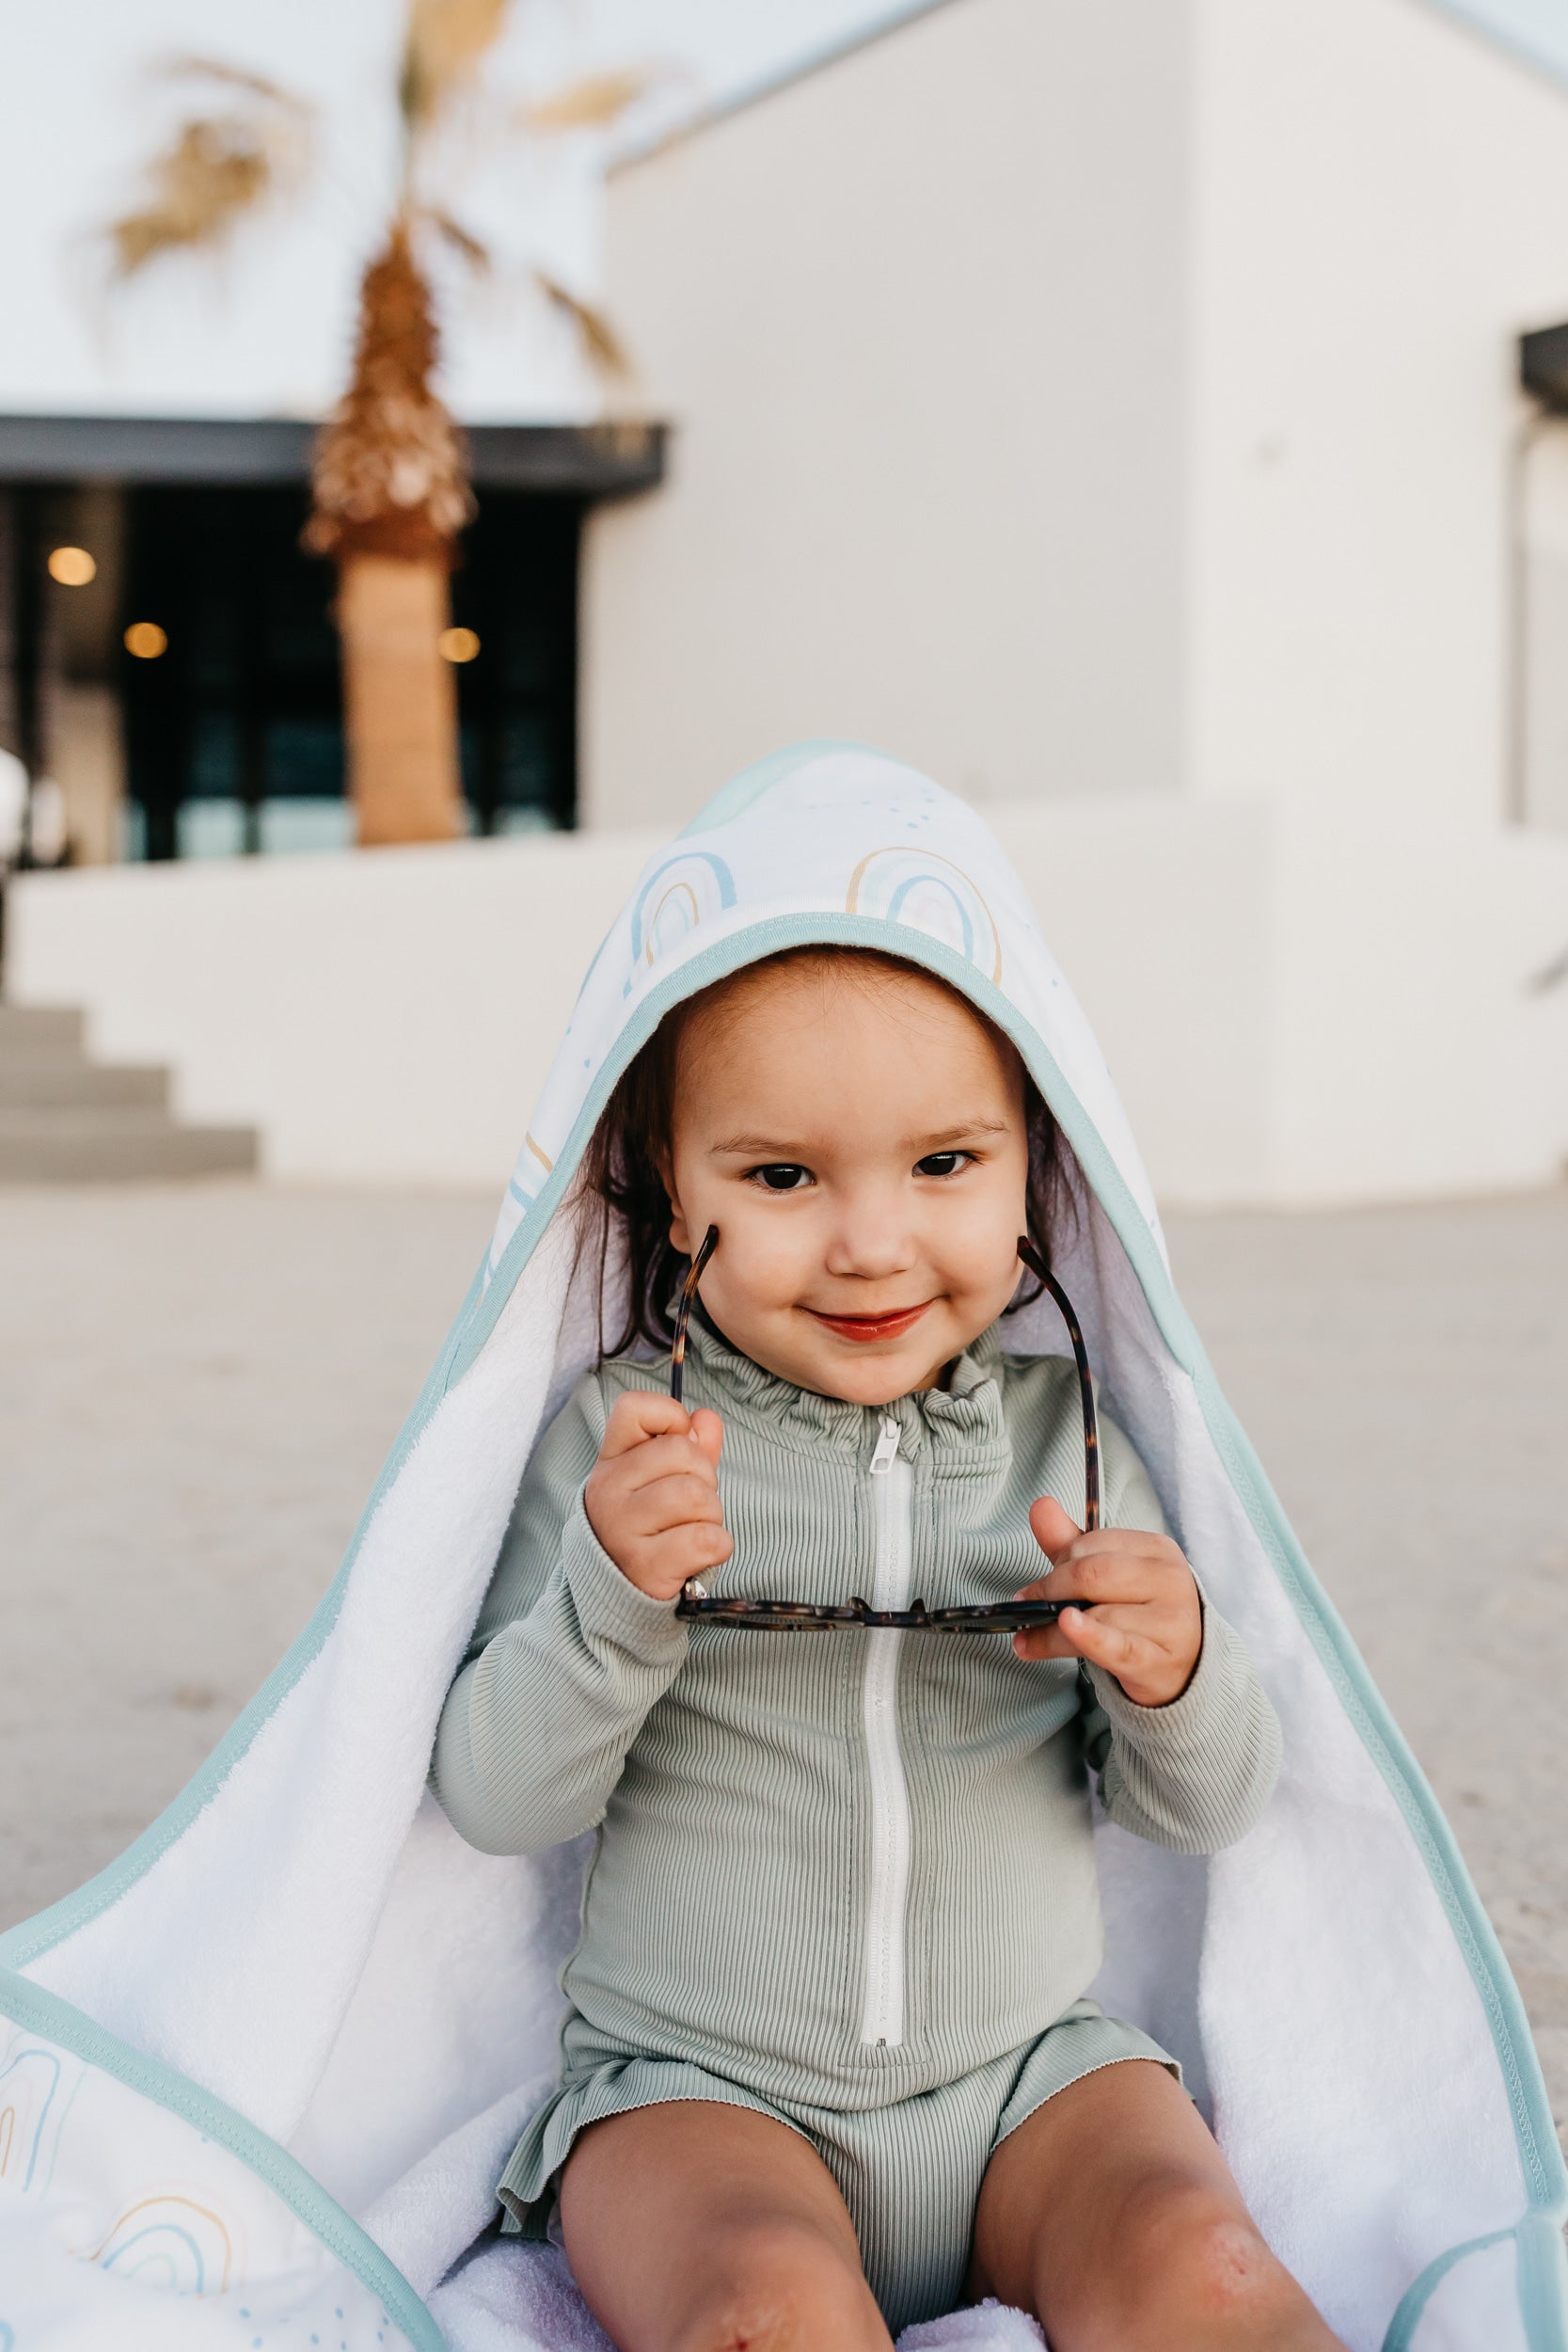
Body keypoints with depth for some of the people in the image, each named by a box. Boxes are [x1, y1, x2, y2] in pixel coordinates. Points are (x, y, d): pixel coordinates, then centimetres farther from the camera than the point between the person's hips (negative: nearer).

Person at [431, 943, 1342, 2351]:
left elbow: (1203, 1812, 5)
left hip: (1030, 2074, 2)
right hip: (696, 2094, -2)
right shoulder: (619, 1442, -4)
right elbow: (497, 1801, -5)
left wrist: (1175, 1678, -17)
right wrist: (608, 1601, -22)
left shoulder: (1068, 1436, 1)